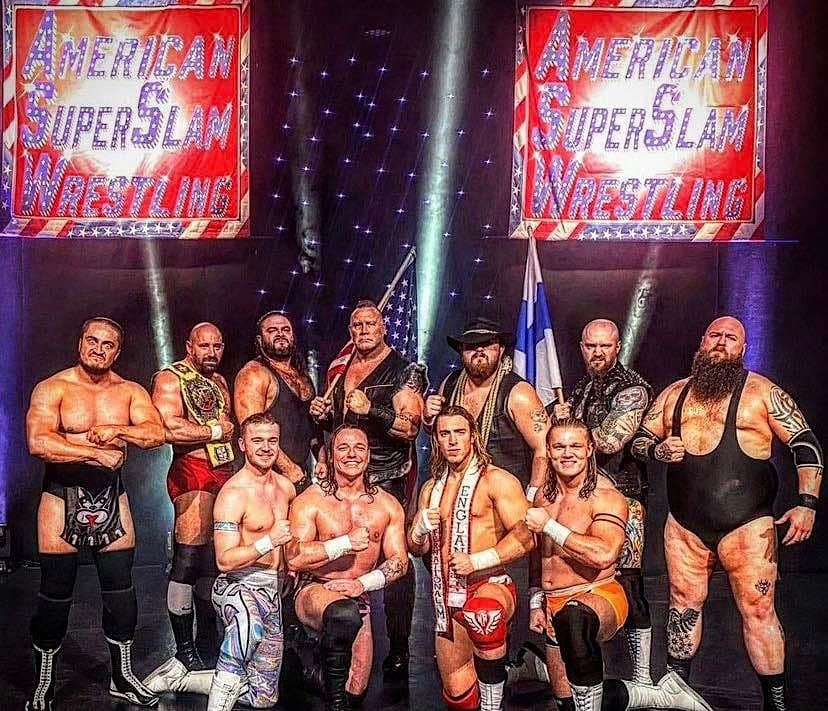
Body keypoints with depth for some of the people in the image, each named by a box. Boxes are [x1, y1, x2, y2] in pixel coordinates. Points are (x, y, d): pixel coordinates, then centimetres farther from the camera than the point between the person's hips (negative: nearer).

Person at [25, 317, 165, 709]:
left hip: (111, 494, 3)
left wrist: (115, 430, -22)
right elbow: (38, 443, -22)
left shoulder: (130, 392, 3)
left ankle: (122, 676, 23)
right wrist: (97, 454, -21)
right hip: (62, 493, -3)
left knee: (120, 584, 8)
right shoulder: (52, 389, -7)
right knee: (56, 589, 4)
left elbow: (156, 433, -9)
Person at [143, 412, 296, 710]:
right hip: (238, 585, -7)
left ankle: (177, 677, 25)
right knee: (248, 624, -46)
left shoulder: (286, 487, 6)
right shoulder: (232, 495, -15)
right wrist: (268, 542, -27)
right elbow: (225, 560, -19)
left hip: (272, 591, 7)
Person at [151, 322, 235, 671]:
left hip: (224, 471, 8)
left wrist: (228, 428, 4)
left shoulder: (219, 381, 19)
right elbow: (169, 429, -21)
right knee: (188, 558, -8)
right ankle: (184, 648, 1)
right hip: (192, 473, -8)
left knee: (215, 557, 13)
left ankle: (209, 636, 25)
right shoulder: (170, 379, -7)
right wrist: (214, 431, -10)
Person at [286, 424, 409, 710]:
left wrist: (363, 584, -15)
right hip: (315, 590, -4)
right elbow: (294, 559, -16)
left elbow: (399, 561, 0)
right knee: (345, 613, -39)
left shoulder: (387, 505, 3)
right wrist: (346, 543, -21)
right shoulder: (309, 501, -7)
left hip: (359, 598, 4)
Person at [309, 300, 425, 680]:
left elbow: (410, 428, -14)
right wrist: (324, 412, 6)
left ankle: (399, 649, 3)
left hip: (387, 480, -6)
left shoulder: (404, 372, -4)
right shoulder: (342, 367, 16)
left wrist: (370, 409, -25)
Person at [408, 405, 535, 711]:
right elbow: (416, 548, 18)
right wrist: (421, 528, -4)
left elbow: (525, 537, -14)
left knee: (482, 614, -40)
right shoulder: (431, 488, 14)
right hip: (447, 599, 6)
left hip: (490, 585, -6)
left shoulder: (496, 480, -6)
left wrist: (477, 561, -22)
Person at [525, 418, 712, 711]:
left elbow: (604, 555, -30)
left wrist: (549, 526, -23)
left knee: (572, 619, -43)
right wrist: (537, 603, 15)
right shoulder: (544, 496, 7)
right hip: (554, 605, 8)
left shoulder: (606, 497, -13)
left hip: (598, 596, -8)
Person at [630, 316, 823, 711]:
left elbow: (806, 444, -2)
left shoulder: (761, 392, 0)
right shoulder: (674, 393, 11)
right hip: (685, 524, 4)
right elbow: (639, 441, 15)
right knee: (684, 604, 13)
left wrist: (807, 503, -12)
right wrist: (658, 449, -8)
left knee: (758, 610, -3)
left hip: (746, 524, -3)